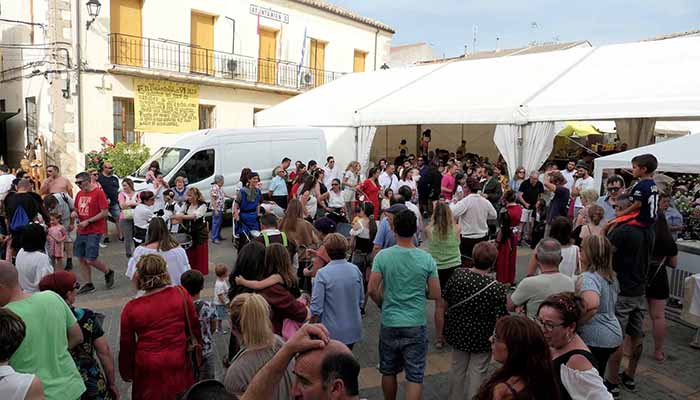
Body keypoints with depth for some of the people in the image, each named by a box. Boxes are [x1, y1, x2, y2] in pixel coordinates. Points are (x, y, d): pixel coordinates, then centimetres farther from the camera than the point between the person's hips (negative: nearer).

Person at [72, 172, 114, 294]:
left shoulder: (99, 193, -10)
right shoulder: (79, 194, 11)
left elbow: (104, 213, -14)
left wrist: (88, 222, -17)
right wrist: (74, 213, 0)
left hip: (94, 232, -7)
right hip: (81, 231, 7)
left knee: (91, 260, -8)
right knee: (81, 259, 7)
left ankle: (108, 272, 18)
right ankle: (88, 285, 18)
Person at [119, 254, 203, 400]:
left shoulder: (131, 308, -12)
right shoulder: (181, 294, -13)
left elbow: (126, 345, -1)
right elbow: (194, 328, -3)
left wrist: (126, 373, 16)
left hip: (148, 372, 0)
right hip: (178, 366, 0)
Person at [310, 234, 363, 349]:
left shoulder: (322, 274, -19)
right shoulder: (355, 270, -5)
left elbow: (316, 307, -16)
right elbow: (361, 300, 6)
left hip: (332, 332, -4)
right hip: (353, 330, 4)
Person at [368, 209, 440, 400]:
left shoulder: (382, 256, -9)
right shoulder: (426, 259, -8)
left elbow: (372, 290, -10)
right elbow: (436, 294, -5)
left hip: (389, 323, 1)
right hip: (416, 325, -1)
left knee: (388, 371, 19)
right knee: (415, 375, 7)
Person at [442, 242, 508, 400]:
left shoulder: (457, 274, -15)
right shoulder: (496, 288, -25)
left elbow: (444, 303, -3)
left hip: (457, 333, 4)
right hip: (482, 339, -4)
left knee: (457, 368, 23)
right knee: (477, 373, 16)